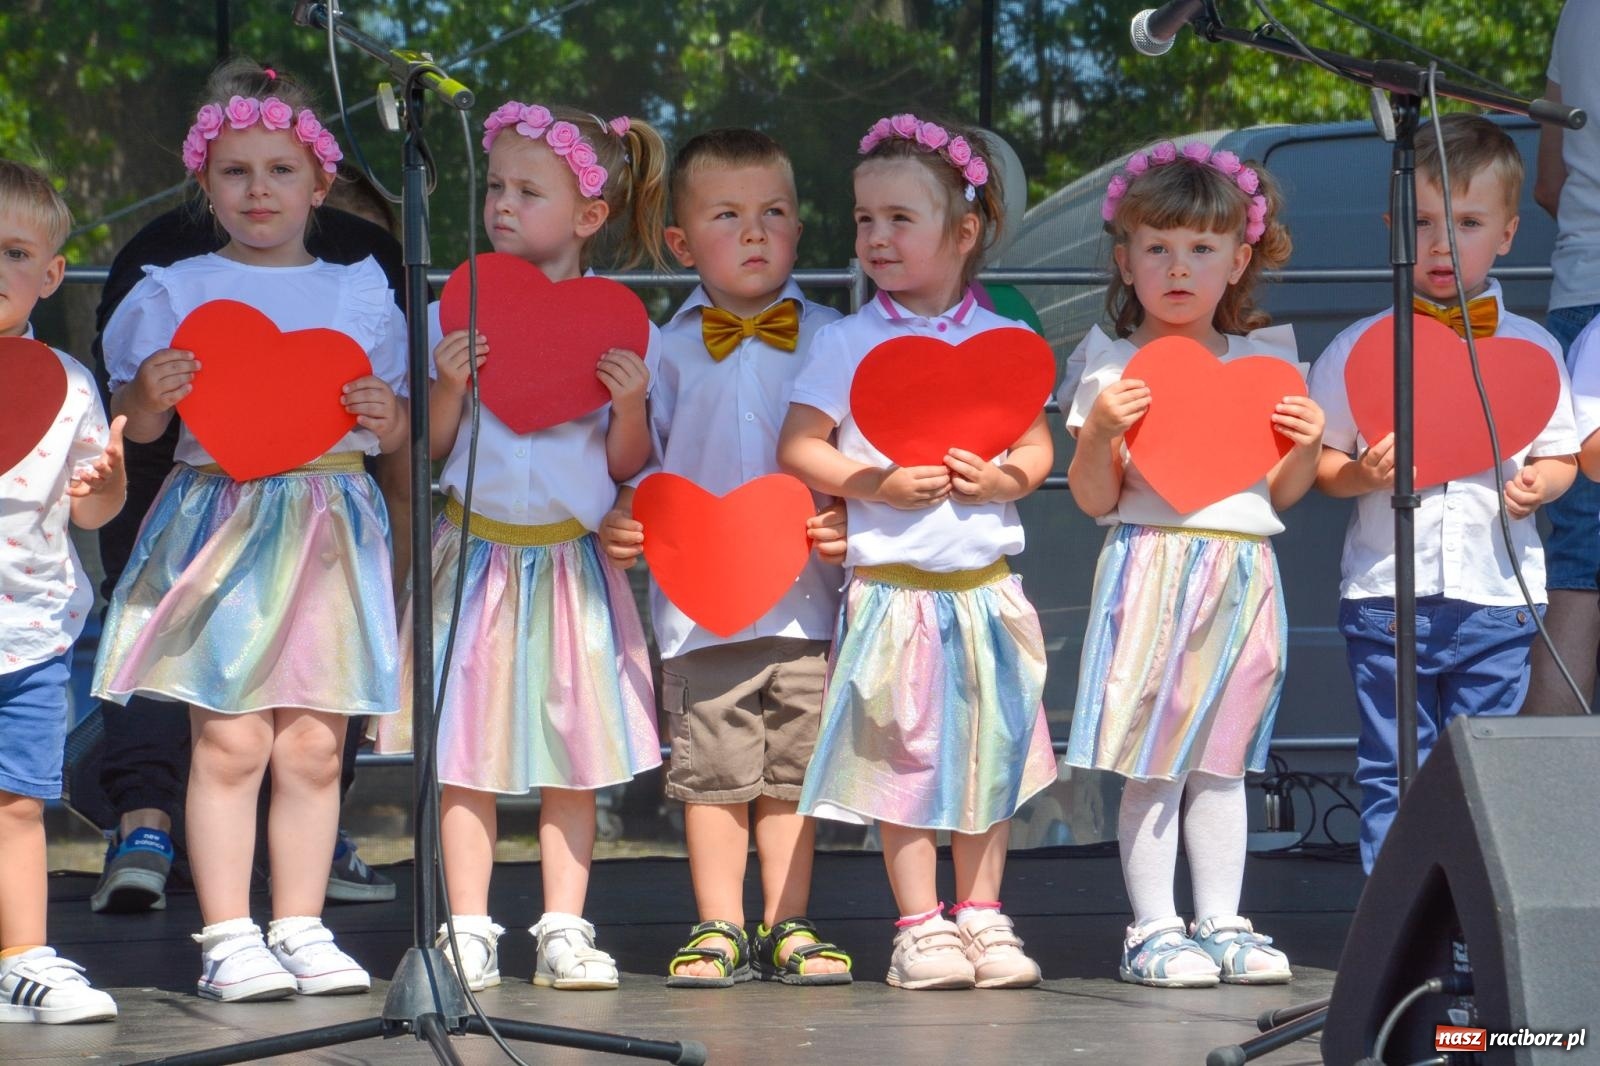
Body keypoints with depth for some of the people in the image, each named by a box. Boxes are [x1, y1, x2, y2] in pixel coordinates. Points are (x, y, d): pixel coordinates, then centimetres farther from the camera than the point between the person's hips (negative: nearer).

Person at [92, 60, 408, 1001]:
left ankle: (301, 926, 8)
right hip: (220, 525, -2)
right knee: (230, 740, -9)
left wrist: (388, 416, -5)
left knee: (313, 745, 0)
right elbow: (134, 423, 9)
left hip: (330, 530, 2)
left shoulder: (360, 292, 13)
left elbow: (398, 429, 17)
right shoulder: (176, 292, 7)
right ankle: (228, 936, -4)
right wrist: (151, 396, -12)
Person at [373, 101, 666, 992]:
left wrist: (630, 405, -16)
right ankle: (469, 929, 3)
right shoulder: (462, 313, 1)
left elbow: (627, 465, 2)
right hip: (478, 553, 0)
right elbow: (428, 448, 1)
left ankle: (565, 929, 8)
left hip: (574, 559, 0)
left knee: (573, 751, 2)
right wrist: (450, 385, -16)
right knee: (466, 751, -1)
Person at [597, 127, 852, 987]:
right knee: (712, 769, 2)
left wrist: (846, 520, -11)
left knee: (793, 768, 6)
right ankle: (718, 927, 9)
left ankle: (787, 925, 14)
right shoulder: (667, 350, 5)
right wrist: (618, 522, -8)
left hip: (801, 594, 1)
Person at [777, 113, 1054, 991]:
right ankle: (918, 927, 7)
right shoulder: (847, 343, -2)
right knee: (904, 754, -1)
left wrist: (1005, 478, -11)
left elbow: (1037, 443, 11)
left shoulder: (1002, 340, 6)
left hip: (986, 582, 3)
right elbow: (797, 447, -5)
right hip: (893, 582, -3)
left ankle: (980, 917, 18)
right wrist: (878, 485, -18)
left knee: (991, 752, 8)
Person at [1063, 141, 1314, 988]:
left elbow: (1280, 492, 15)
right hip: (1153, 565, -4)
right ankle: (1152, 929, 2)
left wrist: (1307, 444, -4)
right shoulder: (1113, 367, -1)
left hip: (1244, 575, 4)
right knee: (1151, 763, -4)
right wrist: (1100, 431, -20)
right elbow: (1093, 499, -3)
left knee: (1221, 759, 9)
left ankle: (1220, 921, 14)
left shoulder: (1263, 362, 11)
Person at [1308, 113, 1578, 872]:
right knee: (1393, 772, 2)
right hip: (1386, 590, 0)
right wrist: (1358, 474, -14)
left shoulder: (1531, 348, 7)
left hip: (1496, 592, 1)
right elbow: (1321, 461, 7)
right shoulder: (1358, 348, 4)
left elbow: (1559, 457, 12)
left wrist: (1538, 483, -10)